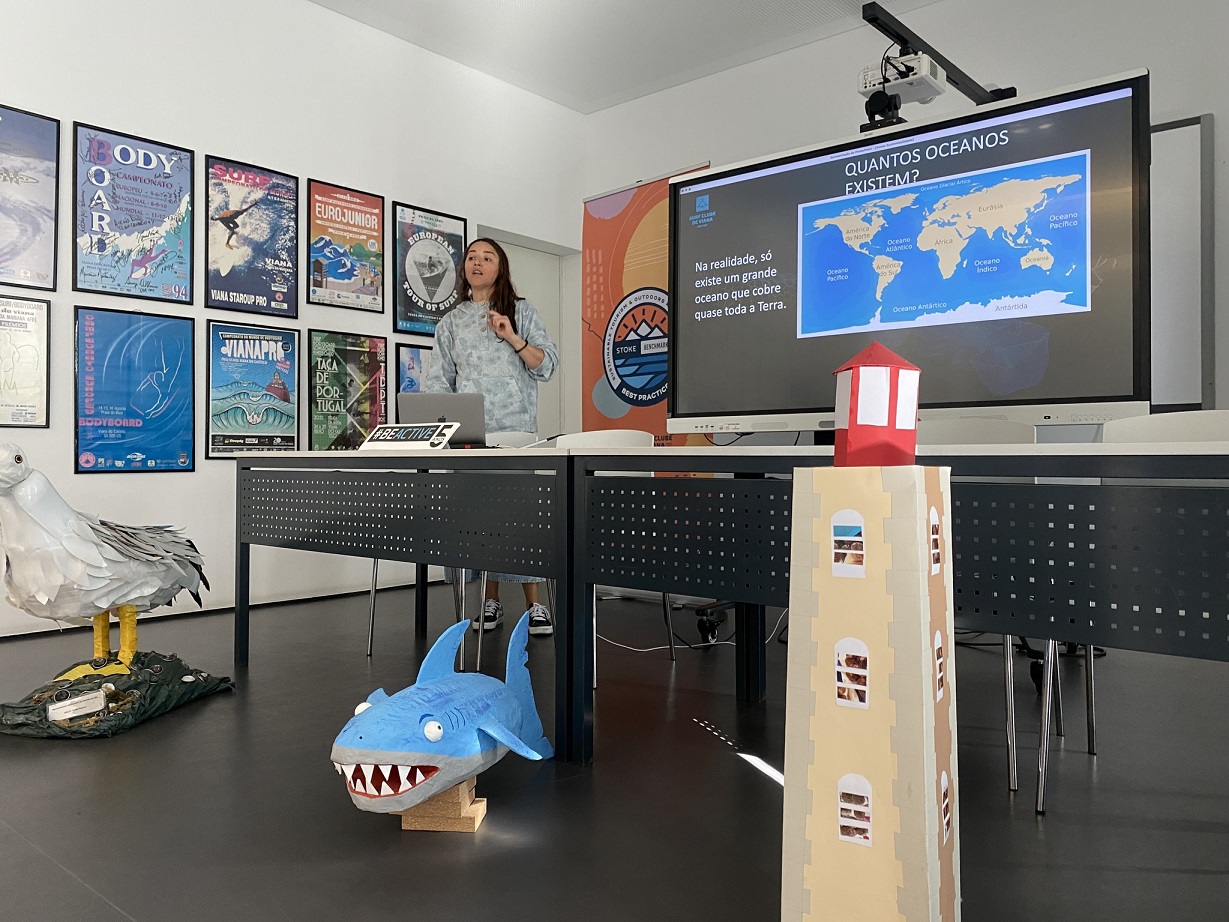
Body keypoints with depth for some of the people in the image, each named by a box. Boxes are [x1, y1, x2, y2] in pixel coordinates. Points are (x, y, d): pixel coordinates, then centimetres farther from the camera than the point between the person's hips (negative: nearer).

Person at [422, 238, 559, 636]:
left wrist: (513, 338, -11)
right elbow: (437, 381, 10)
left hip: (516, 431, -2)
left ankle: (534, 604, -2)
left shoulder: (521, 311, 11)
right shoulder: (450, 322, 16)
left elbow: (547, 366, 3)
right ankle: (490, 602, 9)